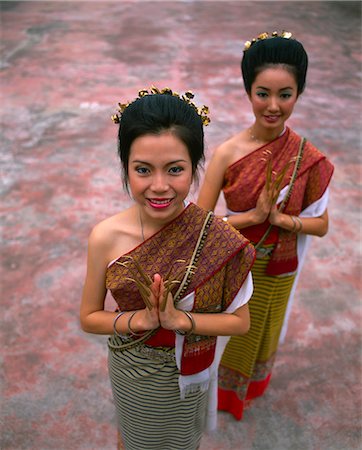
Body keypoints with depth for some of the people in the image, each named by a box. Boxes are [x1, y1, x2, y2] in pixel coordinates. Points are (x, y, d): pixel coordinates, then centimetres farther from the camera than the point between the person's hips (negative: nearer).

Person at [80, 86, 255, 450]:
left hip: (187, 372, 0)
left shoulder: (220, 240, -27)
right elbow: (89, 318, -11)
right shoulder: (105, 238, -24)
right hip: (130, 369, 1)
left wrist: (179, 319, -29)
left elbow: (239, 321, -15)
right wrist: (142, 318, -27)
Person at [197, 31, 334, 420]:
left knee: (261, 335, 27)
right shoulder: (227, 153, -22)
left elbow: (321, 225, -9)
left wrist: (280, 218, -26)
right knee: (225, 332, 23)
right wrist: (252, 216, -28)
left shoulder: (308, 159, -17)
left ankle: (250, 386, 61)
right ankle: (222, 388, 57)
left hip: (276, 274, 2)